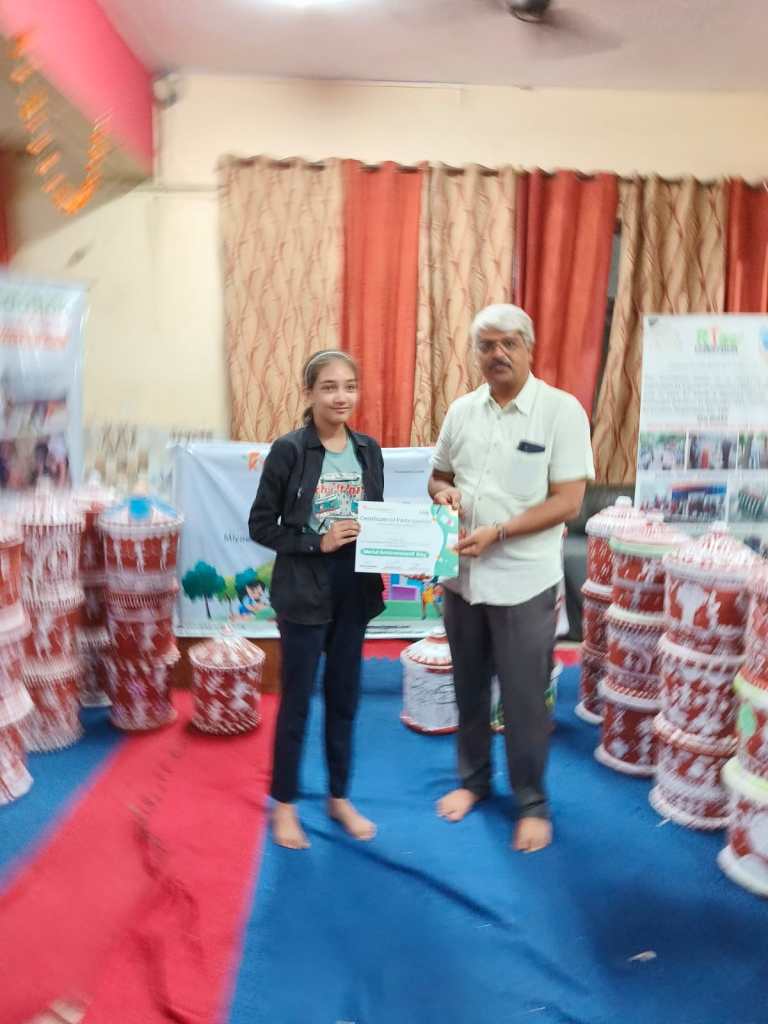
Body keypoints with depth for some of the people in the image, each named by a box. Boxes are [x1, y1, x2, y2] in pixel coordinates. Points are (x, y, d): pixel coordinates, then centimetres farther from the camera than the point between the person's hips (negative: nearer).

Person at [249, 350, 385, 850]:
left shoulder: (369, 450, 4)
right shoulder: (289, 450, -10)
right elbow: (261, 526, -8)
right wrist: (317, 542, -19)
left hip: (355, 590, 4)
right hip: (305, 592, -4)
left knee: (344, 698, 15)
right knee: (297, 701, 8)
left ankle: (339, 796, 32)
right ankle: (285, 803, 26)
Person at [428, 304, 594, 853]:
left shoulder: (561, 410, -10)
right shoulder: (462, 410, 5)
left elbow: (568, 501, -14)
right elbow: (439, 476, 16)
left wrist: (496, 533, -21)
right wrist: (443, 493, -8)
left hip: (524, 581, -4)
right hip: (462, 576, 5)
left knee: (524, 698, 6)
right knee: (469, 688, 18)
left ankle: (533, 803, 25)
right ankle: (474, 778, 38)